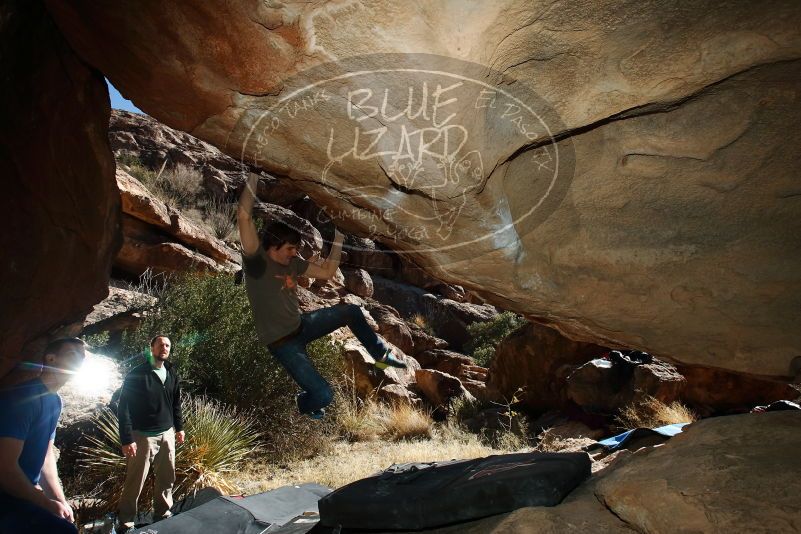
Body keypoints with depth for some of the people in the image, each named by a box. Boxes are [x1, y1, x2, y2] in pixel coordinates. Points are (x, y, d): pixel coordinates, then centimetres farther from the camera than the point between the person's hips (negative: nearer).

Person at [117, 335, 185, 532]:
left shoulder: (172, 375, 8)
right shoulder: (137, 374, -10)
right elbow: (124, 408, -12)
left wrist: (179, 427, 15)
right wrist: (127, 440, -16)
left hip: (167, 434, 5)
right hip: (143, 436, -5)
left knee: (167, 478, 12)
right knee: (135, 482, 1)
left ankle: (162, 515, 28)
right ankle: (126, 523, 16)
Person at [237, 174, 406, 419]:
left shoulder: (292, 262, 1)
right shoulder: (256, 261, -20)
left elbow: (326, 272, 8)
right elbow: (244, 216, -33)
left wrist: (338, 238, 3)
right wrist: (254, 177, -29)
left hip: (301, 325, 7)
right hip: (283, 343, -7)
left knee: (351, 311, 8)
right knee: (323, 395, -13)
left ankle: (381, 354, 28)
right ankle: (305, 404, 25)